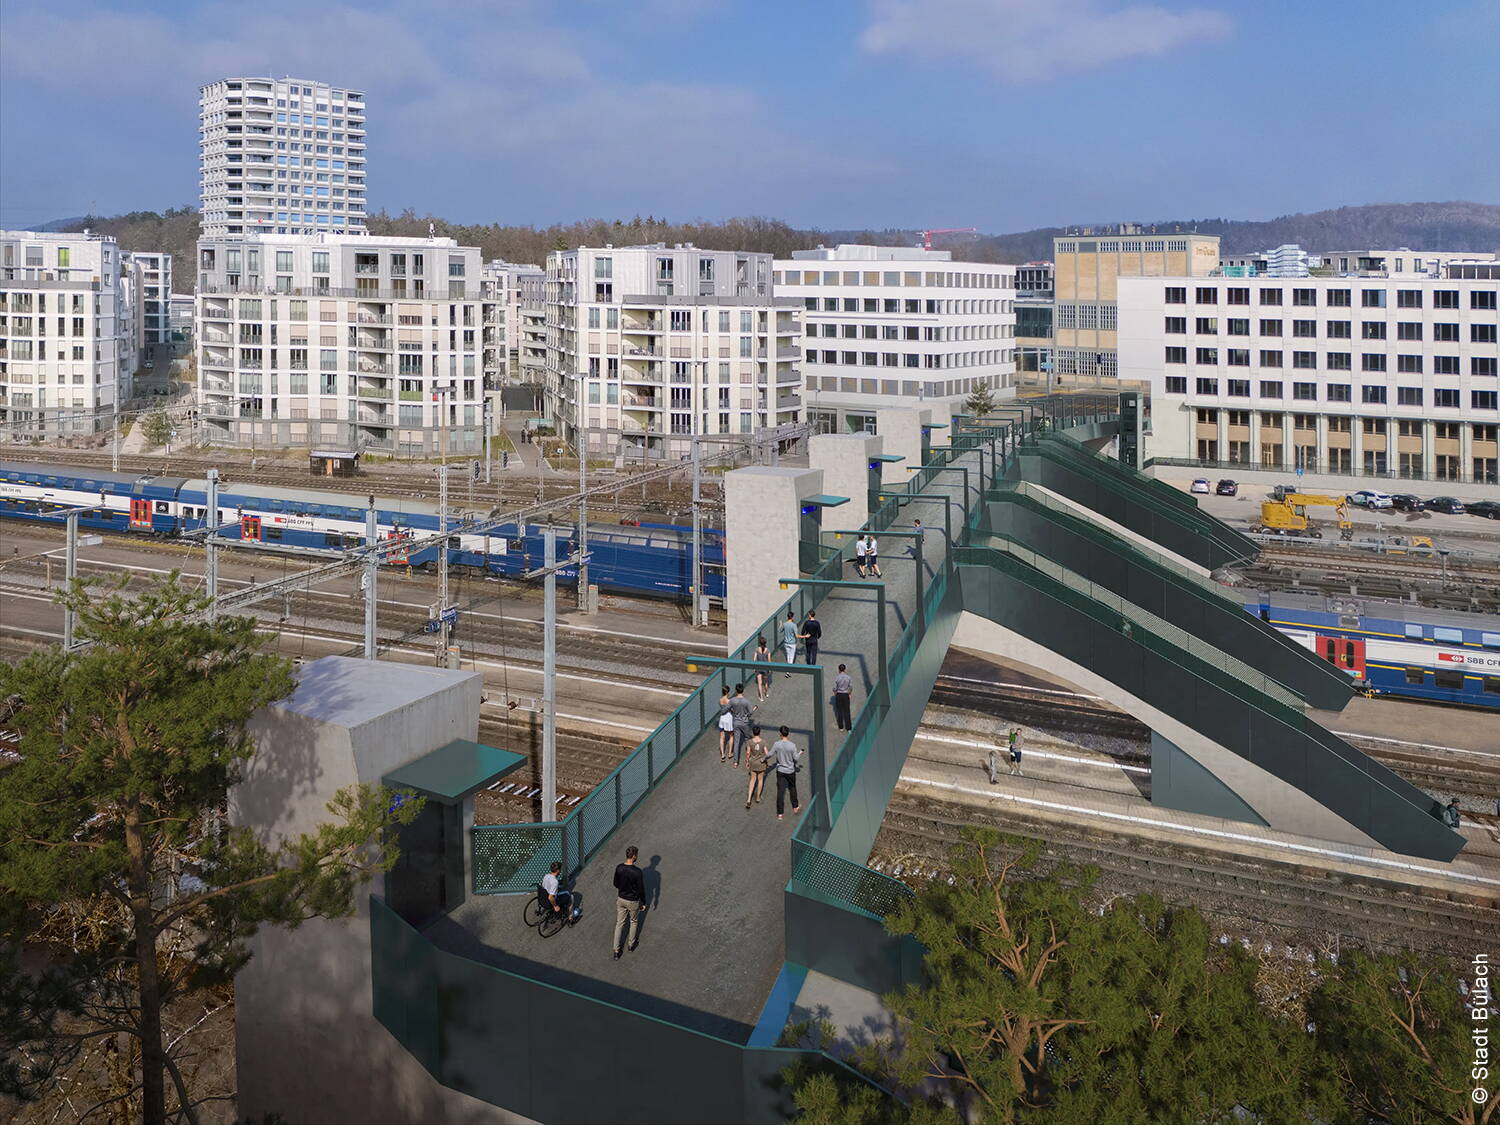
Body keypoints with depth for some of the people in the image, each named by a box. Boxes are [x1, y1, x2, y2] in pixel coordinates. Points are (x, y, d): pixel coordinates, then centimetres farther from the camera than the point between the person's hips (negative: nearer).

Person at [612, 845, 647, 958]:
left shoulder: (619, 868, -13)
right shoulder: (637, 872, -28)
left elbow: (616, 884, 1)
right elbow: (641, 889, -18)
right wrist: (643, 903, -3)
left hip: (621, 899, 4)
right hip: (633, 901, -4)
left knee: (620, 923, 15)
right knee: (634, 922, 22)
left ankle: (616, 950, 20)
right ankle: (632, 944, 40)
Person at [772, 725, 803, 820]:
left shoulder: (777, 744, -14)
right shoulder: (792, 745, -19)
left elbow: (770, 754, -5)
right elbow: (796, 759, -12)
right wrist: (800, 753, 10)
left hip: (780, 770, 1)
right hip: (790, 770, -1)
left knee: (780, 791, 5)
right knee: (792, 788, 22)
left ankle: (780, 813, 9)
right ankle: (795, 807, 39)